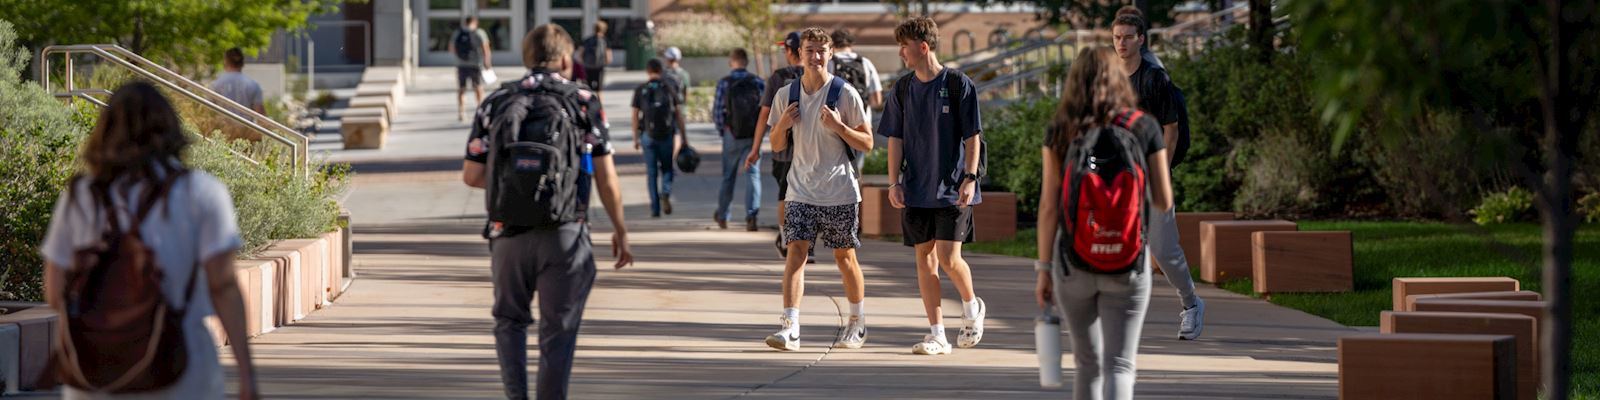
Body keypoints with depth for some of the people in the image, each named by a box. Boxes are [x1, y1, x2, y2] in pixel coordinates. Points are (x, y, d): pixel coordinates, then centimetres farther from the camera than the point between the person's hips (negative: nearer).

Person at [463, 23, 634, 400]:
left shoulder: (495, 103, 4)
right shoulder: (584, 101, -1)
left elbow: (472, 175, 3)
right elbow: (606, 177, -2)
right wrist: (620, 231, 8)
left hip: (508, 233, 2)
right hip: (564, 236, -2)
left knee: (509, 320, 19)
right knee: (558, 331, 7)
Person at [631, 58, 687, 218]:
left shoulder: (640, 90, 3)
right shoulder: (670, 87, 2)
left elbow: (635, 115, 2)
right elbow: (678, 113, 1)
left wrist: (636, 138, 9)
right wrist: (682, 136, 6)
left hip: (648, 134, 0)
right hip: (667, 133, 0)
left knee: (651, 172, 6)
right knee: (667, 168, 13)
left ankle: (655, 209, 4)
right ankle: (666, 193, -16)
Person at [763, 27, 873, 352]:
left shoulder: (845, 93, -5)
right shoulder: (786, 94, 5)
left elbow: (867, 143, -3)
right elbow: (777, 147, 13)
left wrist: (838, 126, -18)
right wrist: (782, 125, -8)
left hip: (840, 191, -2)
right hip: (801, 191, 2)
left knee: (844, 256, 8)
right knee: (796, 251, -13)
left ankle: (858, 323, 27)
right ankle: (790, 328, -19)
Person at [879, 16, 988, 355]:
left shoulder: (958, 84, -5)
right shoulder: (904, 88, 8)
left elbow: (972, 137, -4)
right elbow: (895, 139, 10)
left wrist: (970, 178, -12)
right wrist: (894, 182, 1)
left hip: (952, 188, -5)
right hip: (916, 190, 5)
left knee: (948, 258, -9)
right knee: (925, 258, 3)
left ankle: (972, 307, 20)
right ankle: (937, 334, 8)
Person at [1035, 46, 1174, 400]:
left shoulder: (1060, 132, -2)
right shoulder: (1145, 127, -3)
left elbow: (1048, 205, -4)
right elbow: (1164, 202, 0)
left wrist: (1043, 269, 2)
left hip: (1074, 262, 1)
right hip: (1129, 264, -1)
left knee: (1088, 363, 17)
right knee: (1119, 366, -2)